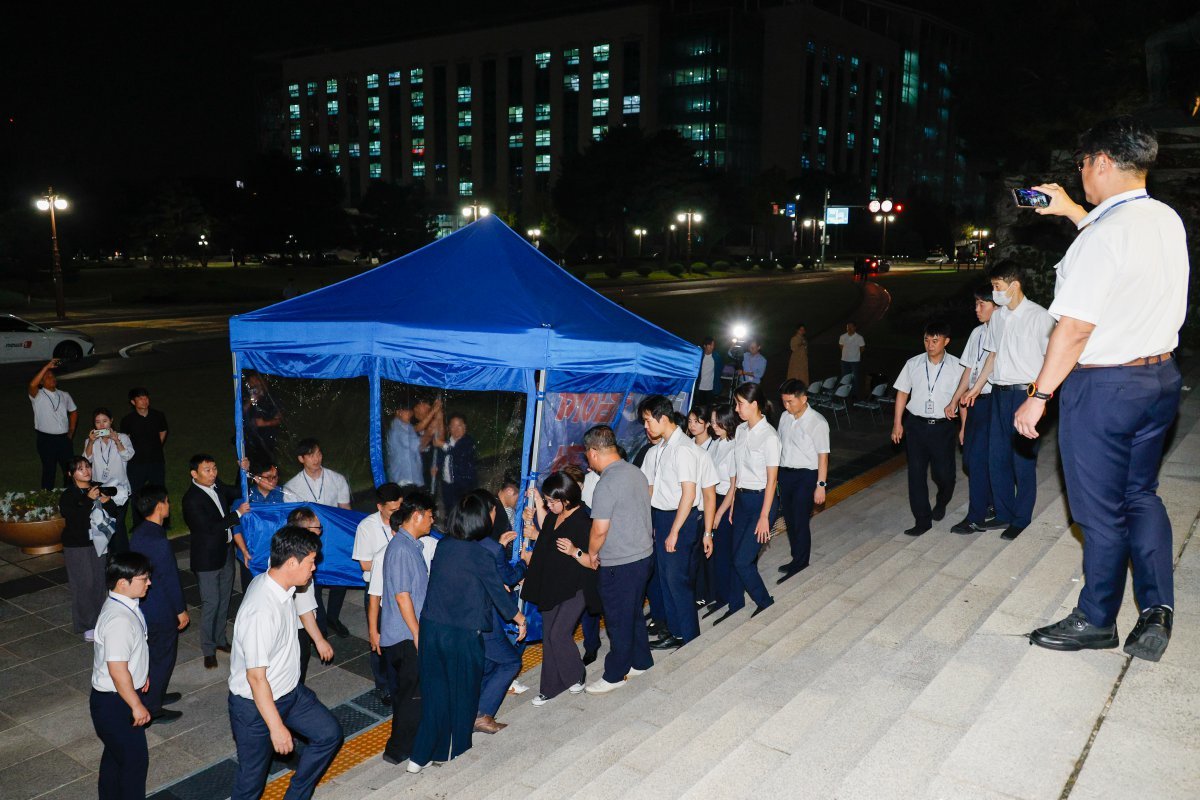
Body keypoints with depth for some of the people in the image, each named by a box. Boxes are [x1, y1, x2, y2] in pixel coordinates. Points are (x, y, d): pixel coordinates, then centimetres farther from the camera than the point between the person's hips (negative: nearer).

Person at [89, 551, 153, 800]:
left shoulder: (124, 604, -1)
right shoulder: (119, 620, -32)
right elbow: (117, 670, -29)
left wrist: (141, 673, 25)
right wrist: (137, 706, -21)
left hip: (116, 696, 10)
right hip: (115, 702, -10)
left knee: (115, 753, 26)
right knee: (135, 759, 6)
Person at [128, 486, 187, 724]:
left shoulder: (139, 532, 0)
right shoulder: (158, 541, -29)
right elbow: (170, 579, -23)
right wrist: (181, 610, -11)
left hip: (143, 605, 9)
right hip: (161, 611, -9)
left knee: (153, 653, 24)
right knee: (162, 657, 6)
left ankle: (155, 694, 40)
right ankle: (153, 709, 19)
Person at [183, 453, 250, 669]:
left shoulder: (218, 486, 1)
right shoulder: (192, 499, -21)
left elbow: (236, 494, 18)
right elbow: (210, 527, -24)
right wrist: (238, 513, -21)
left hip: (226, 552, 7)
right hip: (207, 558, -7)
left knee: (224, 599, 18)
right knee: (211, 603, 0)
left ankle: (220, 639, 33)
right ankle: (208, 650, 14)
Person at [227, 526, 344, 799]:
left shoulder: (269, 581, -8)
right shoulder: (261, 612, -35)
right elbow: (256, 677, -29)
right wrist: (277, 727, -21)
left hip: (290, 691, 9)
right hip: (256, 704, -9)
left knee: (329, 734, 13)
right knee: (253, 776, 11)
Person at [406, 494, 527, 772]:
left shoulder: (443, 546, 3)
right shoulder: (479, 555, -15)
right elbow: (499, 593, -6)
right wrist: (519, 619, 11)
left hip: (430, 628, 5)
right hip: (462, 634, -5)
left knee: (434, 691, 15)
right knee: (463, 692, 16)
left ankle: (419, 756, 18)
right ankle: (454, 749, 31)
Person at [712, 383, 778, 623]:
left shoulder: (769, 436, -17)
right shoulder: (740, 430, 4)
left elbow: (771, 479, -15)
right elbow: (736, 471, 9)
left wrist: (764, 517, -14)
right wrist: (731, 503, 9)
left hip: (760, 500, -7)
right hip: (740, 498, 7)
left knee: (742, 560, -4)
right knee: (736, 556, 13)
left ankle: (765, 601, 19)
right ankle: (735, 604, 28)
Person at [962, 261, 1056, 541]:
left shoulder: (1039, 316, -7)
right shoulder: (997, 317, 12)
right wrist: (977, 387, 20)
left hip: (1026, 392, -6)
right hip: (1000, 392, 6)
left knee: (1023, 458, 0)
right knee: (996, 456, 10)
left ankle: (1021, 519, 12)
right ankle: (1003, 513, 23)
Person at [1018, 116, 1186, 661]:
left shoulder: (1100, 236, -21)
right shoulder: (1169, 222, 4)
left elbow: (1075, 329, -22)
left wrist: (1038, 396, -14)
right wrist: (1070, 210, 32)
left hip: (1103, 386, -8)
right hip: (1161, 377, 8)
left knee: (1101, 512, 7)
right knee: (1142, 495, 21)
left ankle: (1096, 621, 23)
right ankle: (1157, 609, 16)